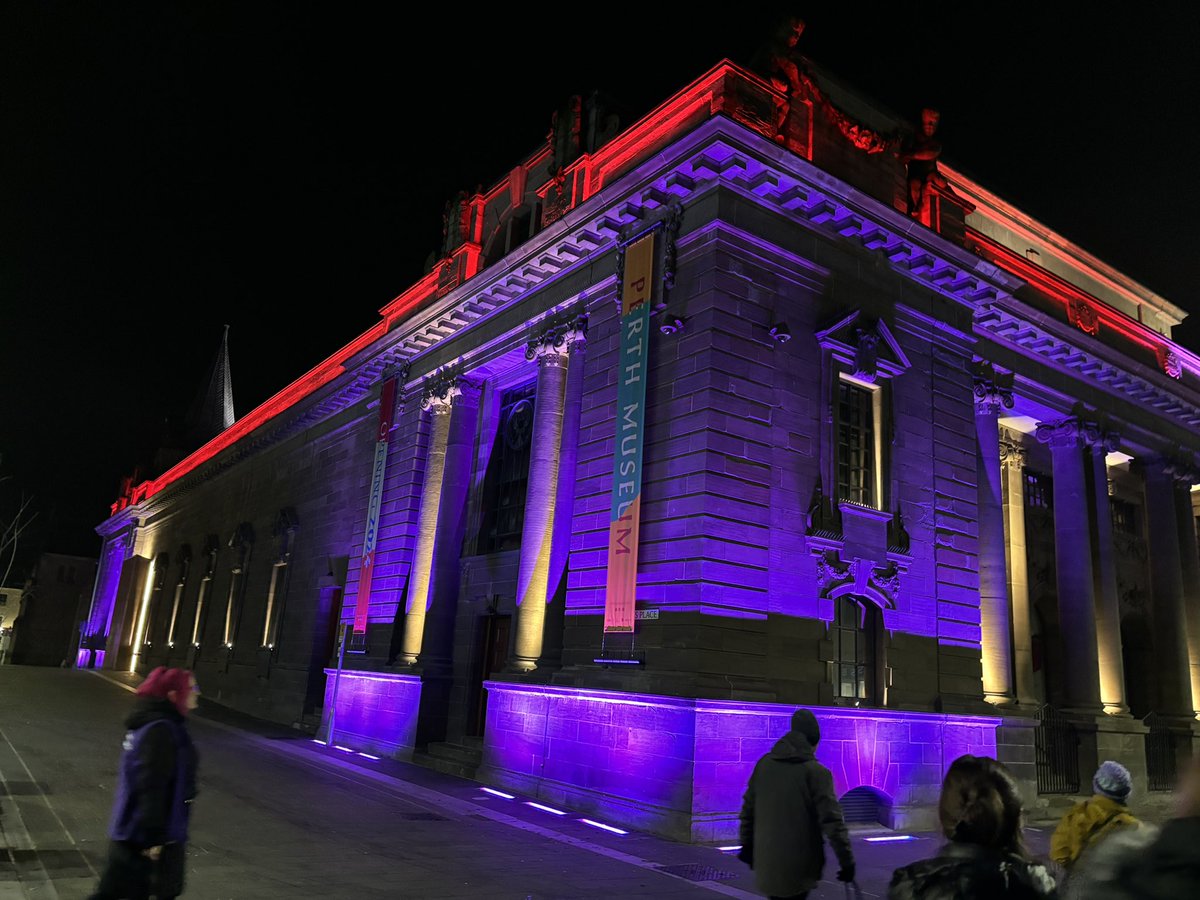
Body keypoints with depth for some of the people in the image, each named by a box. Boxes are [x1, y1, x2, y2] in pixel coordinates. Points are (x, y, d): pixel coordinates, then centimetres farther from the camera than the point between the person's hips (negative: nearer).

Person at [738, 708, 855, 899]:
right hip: (799, 867, -5)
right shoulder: (816, 772, -11)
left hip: (767, 862, 5)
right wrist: (847, 861, -9)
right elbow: (832, 821, -15)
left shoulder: (764, 764, 5)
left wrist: (747, 846, 19)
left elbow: (748, 809, 10)